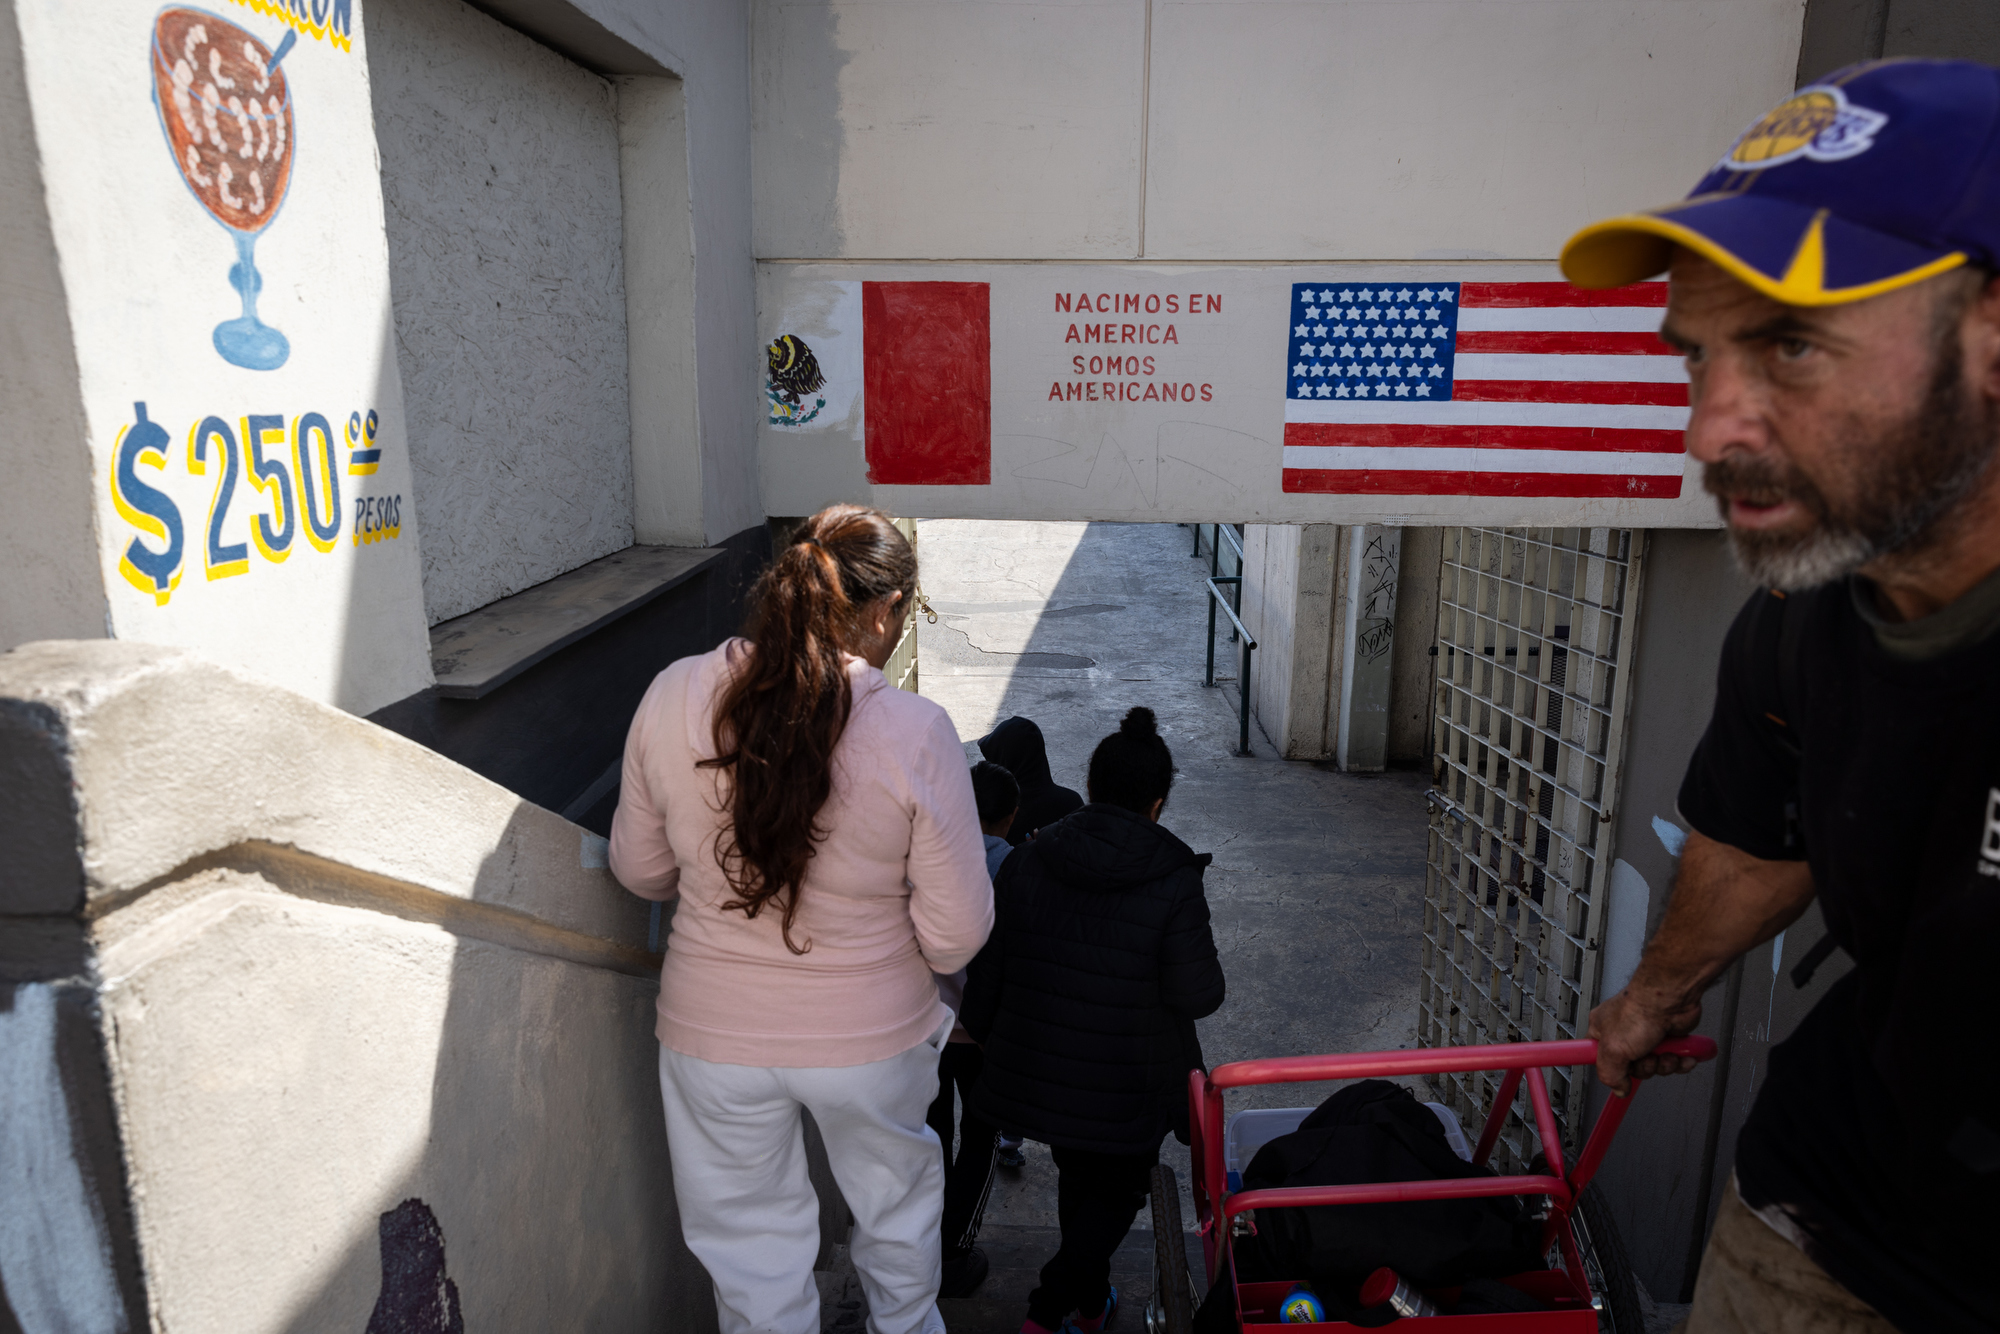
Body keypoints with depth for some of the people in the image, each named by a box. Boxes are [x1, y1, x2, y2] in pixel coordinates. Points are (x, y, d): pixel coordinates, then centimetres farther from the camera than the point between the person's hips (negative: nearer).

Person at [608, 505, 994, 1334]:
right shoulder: (915, 732, -24)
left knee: (750, 1250, 23)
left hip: (712, 1037, 1)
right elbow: (957, 932, -17)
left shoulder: (672, 697, -15)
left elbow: (639, 870, -2)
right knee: (897, 1211, 29)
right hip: (873, 1037, -1)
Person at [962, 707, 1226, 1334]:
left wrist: (988, 1038, 17)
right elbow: (1198, 995, -15)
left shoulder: (1024, 864, -8)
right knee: (1119, 1188, 20)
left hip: (1036, 1071, 4)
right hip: (1127, 1086, -4)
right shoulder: (1173, 882, -19)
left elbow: (985, 976, -1)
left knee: (1078, 1180, 27)